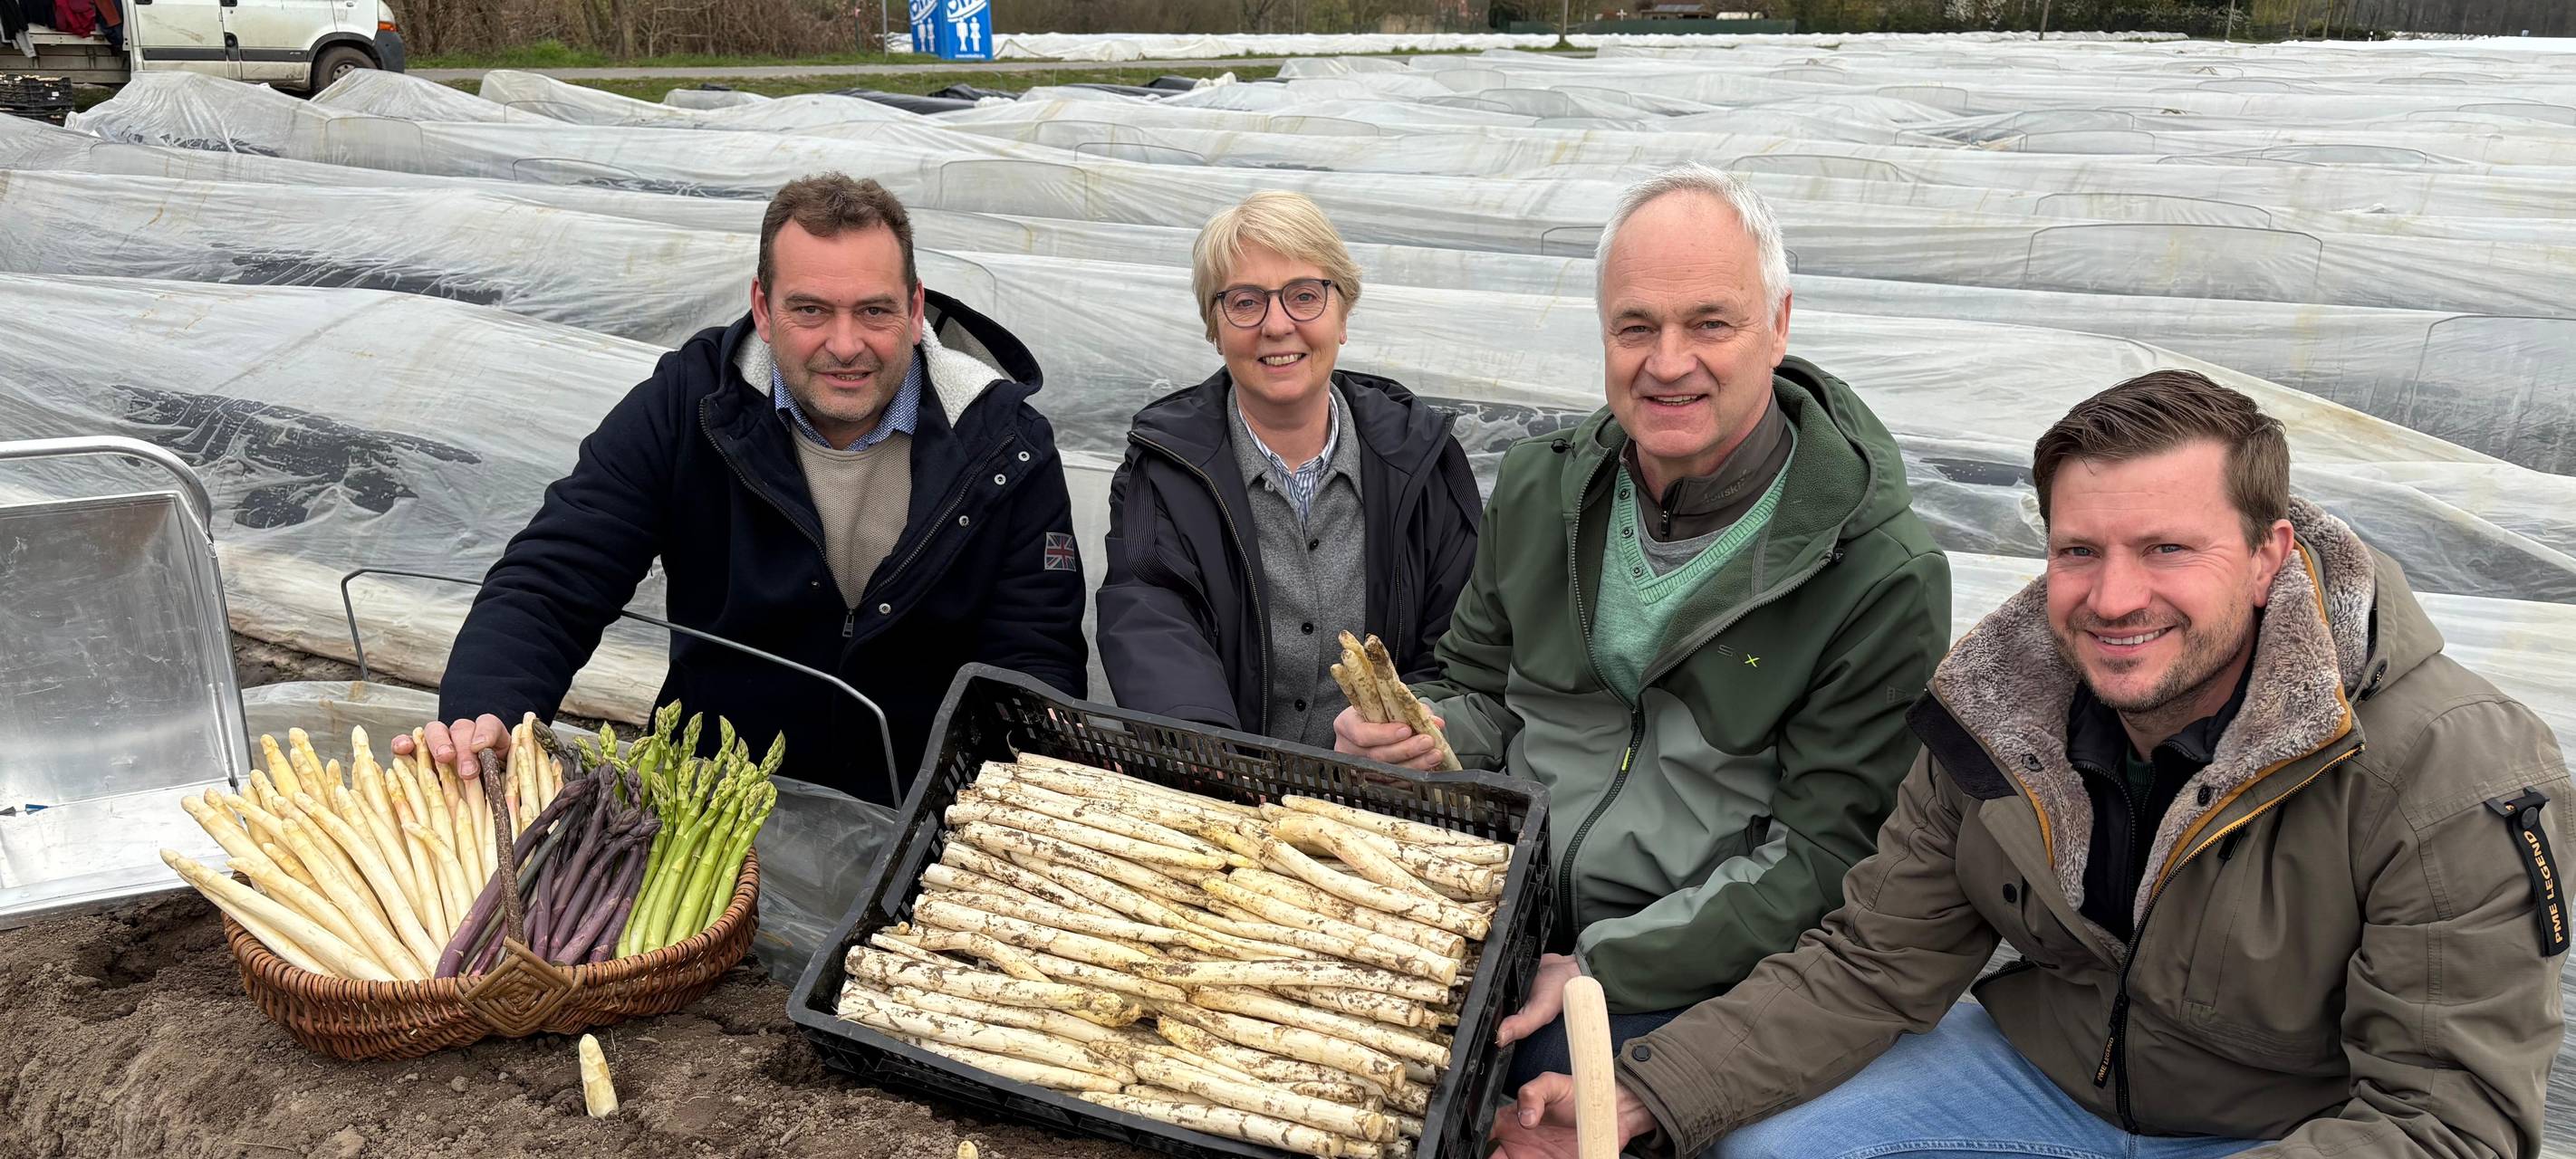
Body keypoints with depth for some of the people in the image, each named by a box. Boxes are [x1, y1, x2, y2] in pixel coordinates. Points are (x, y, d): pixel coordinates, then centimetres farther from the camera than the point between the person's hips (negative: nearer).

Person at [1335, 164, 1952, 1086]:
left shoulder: (1886, 578, -11)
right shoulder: (1539, 487, 5)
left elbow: (1824, 858, -11)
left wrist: (1599, 969, -19)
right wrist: (1427, 731, -9)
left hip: (1703, 969, -4)